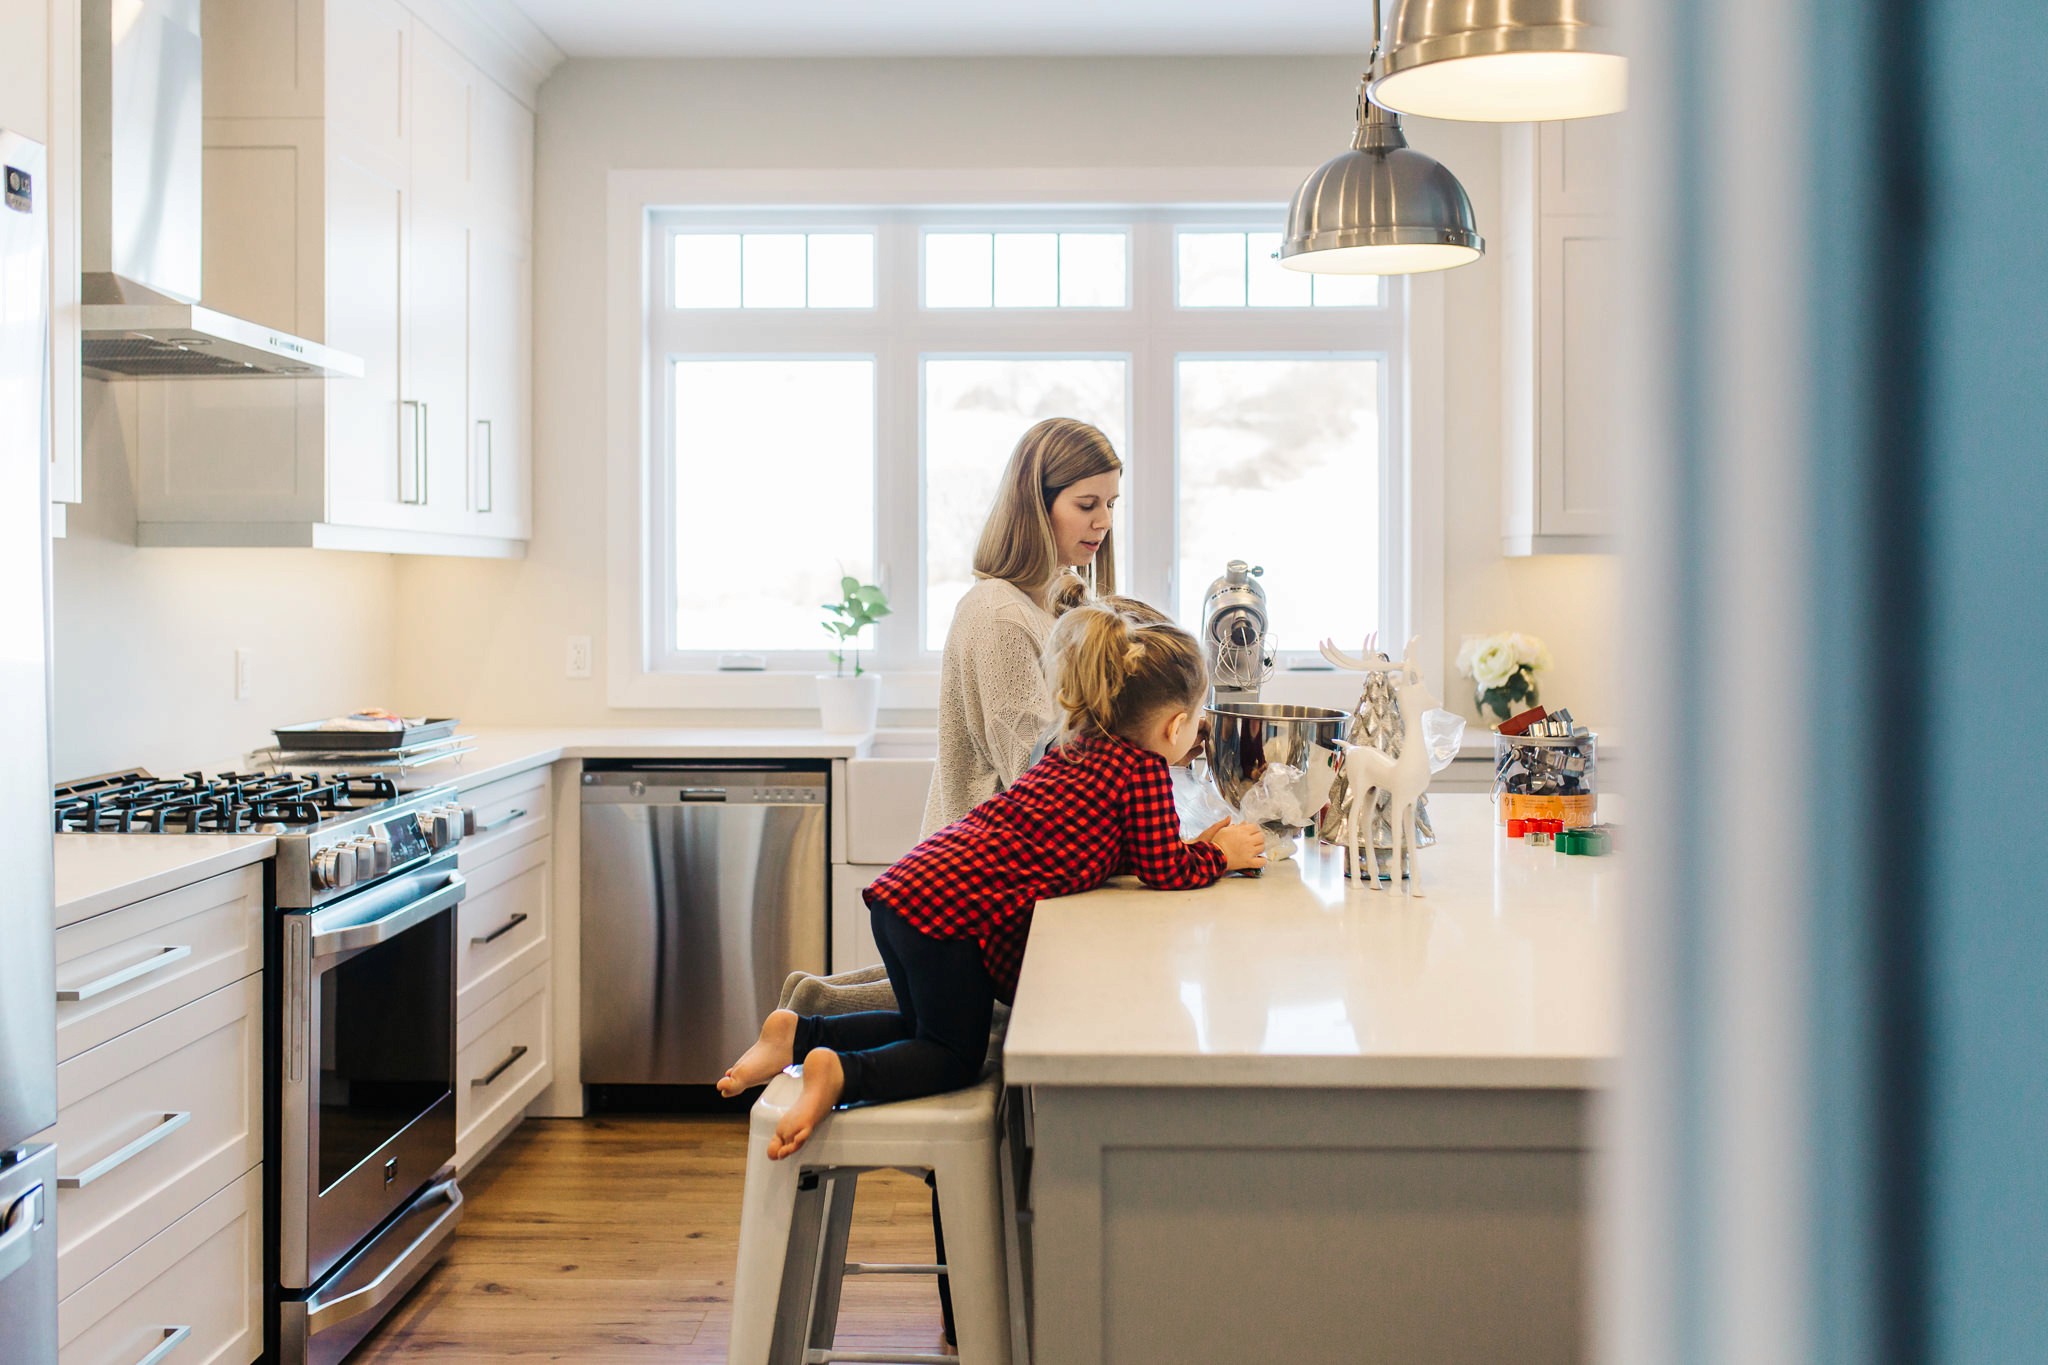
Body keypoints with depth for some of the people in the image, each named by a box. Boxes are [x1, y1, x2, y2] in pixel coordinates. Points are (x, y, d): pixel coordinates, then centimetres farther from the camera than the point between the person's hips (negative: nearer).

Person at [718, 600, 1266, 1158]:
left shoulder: (1075, 750, 21)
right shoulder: (1144, 768, -4)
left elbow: (1108, 844, 30)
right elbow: (1166, 871, -1)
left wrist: (1188, 845, 26)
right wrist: (1219, 855, 15)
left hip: (903, 891, 9)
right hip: (952, 910, -9)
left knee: (928, 1028, 27)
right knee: (956, 1058, 7)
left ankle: (800, 1032, 12)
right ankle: (841, 1073, -15)